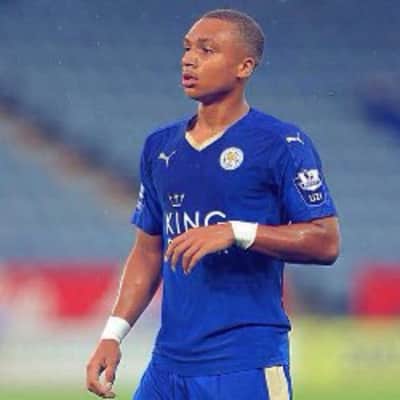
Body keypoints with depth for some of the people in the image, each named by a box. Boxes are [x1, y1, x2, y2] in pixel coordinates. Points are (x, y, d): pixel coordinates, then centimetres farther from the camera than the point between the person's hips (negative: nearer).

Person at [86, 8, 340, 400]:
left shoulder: (281, 144, -5)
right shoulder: (160, 146, 14)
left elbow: (326, 242, -10)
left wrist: (235, 232, -19)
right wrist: (113, 333, 9)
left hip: (247, 367, -6)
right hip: (168, 363, 6)